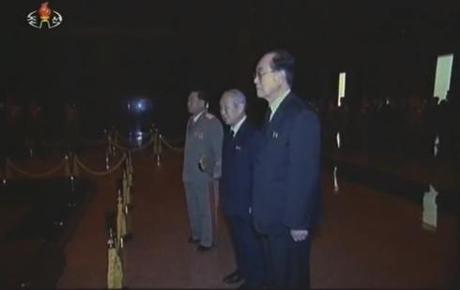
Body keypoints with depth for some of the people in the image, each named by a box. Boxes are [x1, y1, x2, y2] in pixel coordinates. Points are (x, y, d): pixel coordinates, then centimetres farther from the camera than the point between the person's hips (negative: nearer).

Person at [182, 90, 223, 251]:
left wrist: (215, 173, -15)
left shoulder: (212, 122, -15)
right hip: (189, 174, 7)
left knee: (204, 209, 6)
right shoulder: (191, 121, 8)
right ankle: (196, 234, 38)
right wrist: (186, 170, 11)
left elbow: (219, 149, -14)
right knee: (192, 208, 20)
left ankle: (206, 241, 22)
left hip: (203, 175, -7)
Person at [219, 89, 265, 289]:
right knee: (238, 241, 23)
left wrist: (254, 204, -19)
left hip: (247, 205, -7)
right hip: (232, 203, 7)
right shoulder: (229, 134, 7)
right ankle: (243, 270, 42)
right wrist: (224, 196, 7)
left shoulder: (254, 135, -20)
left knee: (251, 244, 11)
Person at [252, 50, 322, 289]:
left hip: (288, 221, -8)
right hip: (271, 217, 8)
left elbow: (305, 174, -22)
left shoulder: (301, 116, -21)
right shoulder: (272, 113, 7)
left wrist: (299, 222, -19)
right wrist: (257, 206, 9)